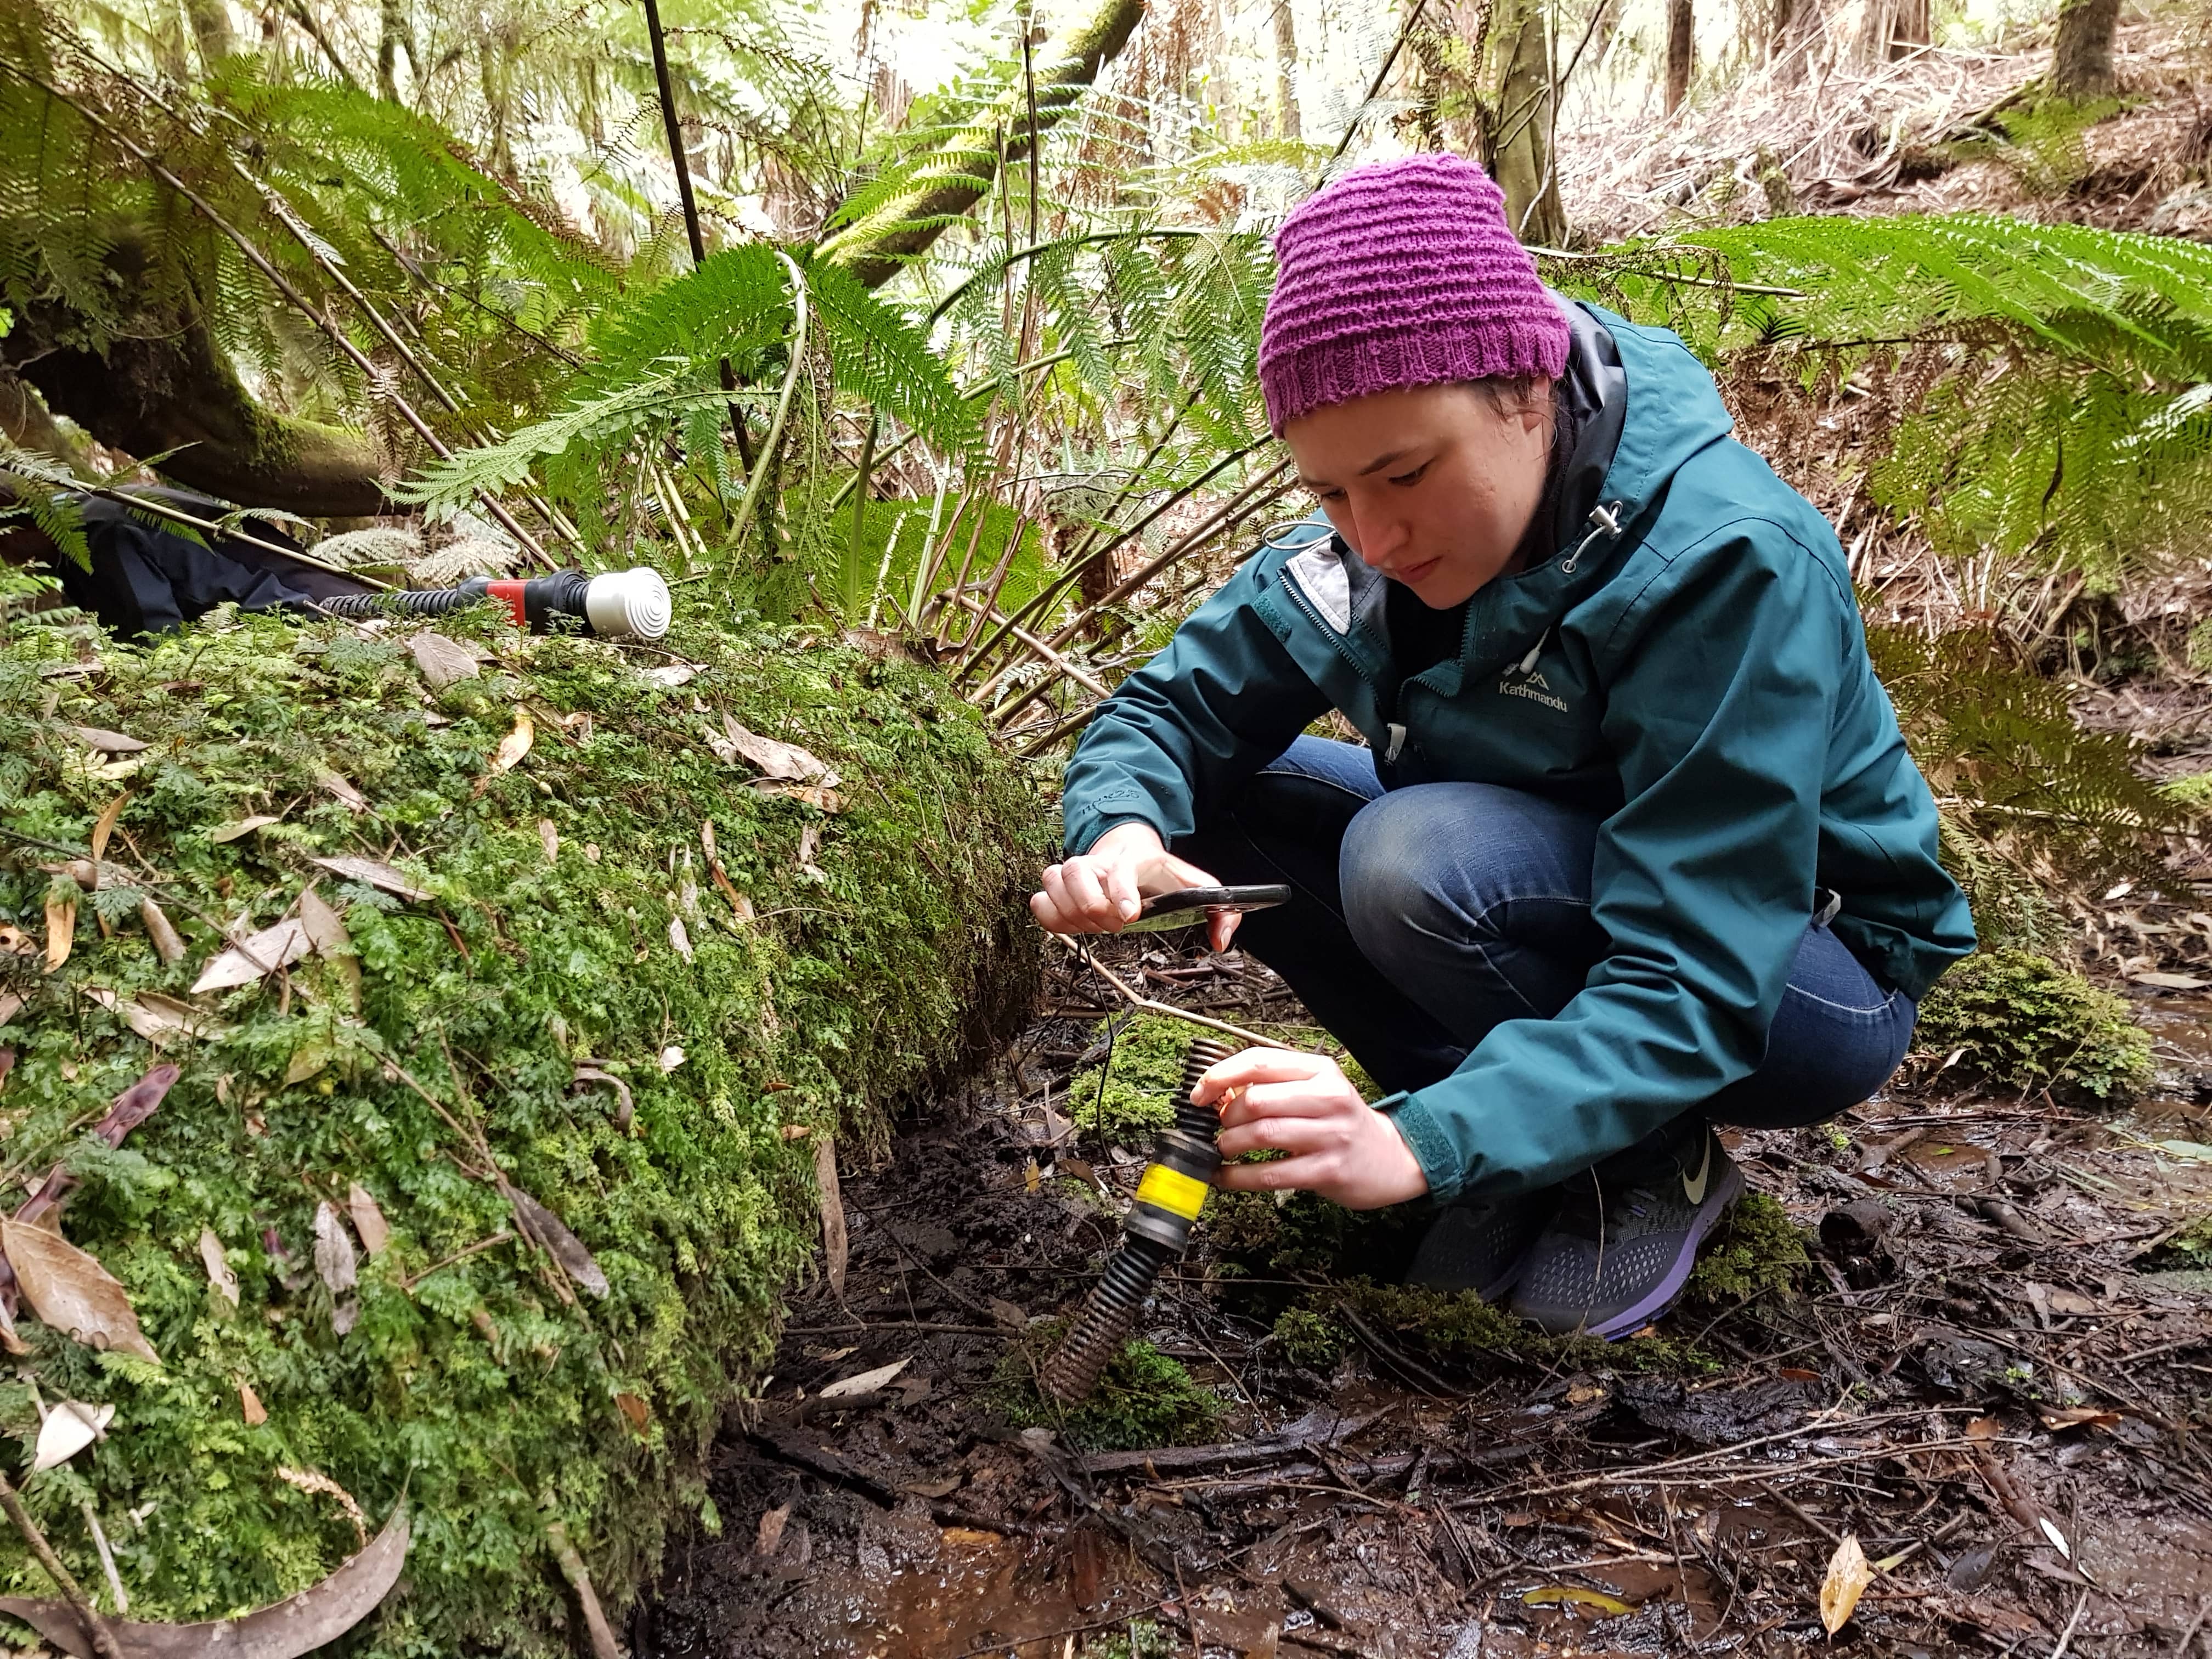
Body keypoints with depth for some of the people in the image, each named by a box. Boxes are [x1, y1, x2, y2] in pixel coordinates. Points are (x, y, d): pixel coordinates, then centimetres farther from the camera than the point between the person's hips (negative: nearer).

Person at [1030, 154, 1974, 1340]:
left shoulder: (1729, 561, -30)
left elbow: (1693, 988, -34)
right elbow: (1171, 707, -7)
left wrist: (1429, 1142, -47)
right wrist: (1121, 829, -31)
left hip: (1804, 986, -6)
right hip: (1565, 899, 7)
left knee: (1427, 857, -35)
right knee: (1200, 797, -10)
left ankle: (1652, 1160, -7)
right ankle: (1525, 1139, -2)